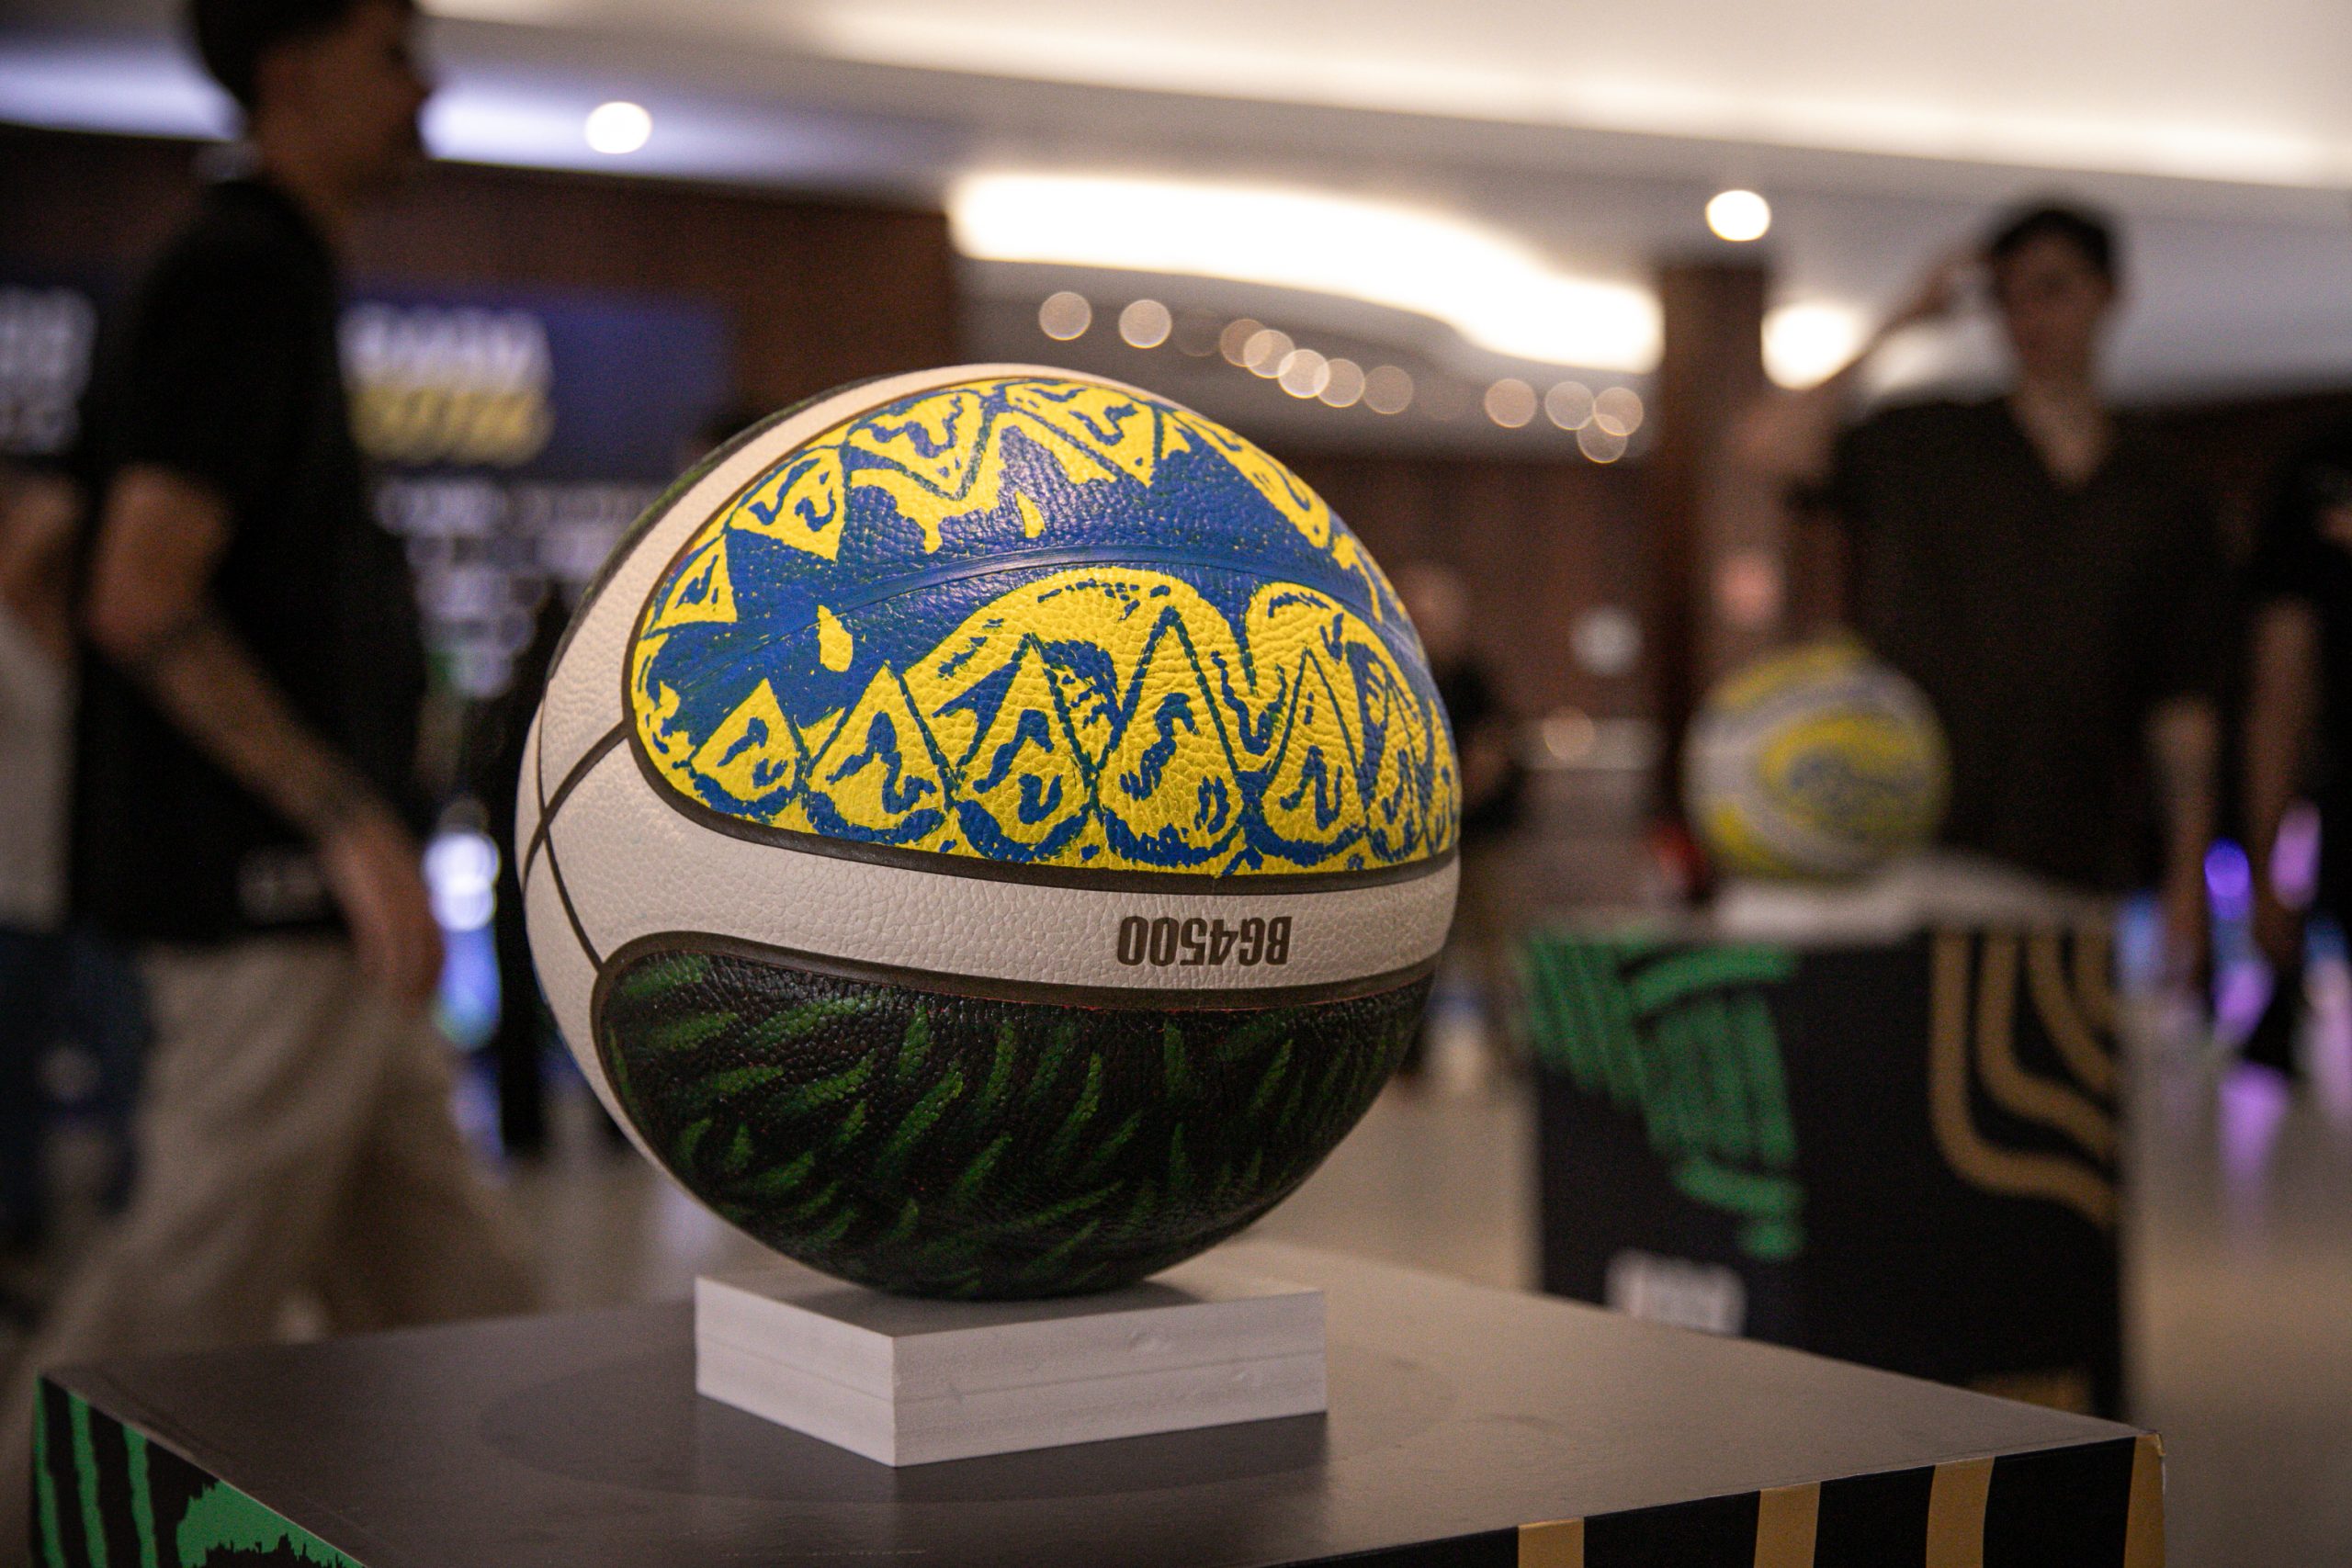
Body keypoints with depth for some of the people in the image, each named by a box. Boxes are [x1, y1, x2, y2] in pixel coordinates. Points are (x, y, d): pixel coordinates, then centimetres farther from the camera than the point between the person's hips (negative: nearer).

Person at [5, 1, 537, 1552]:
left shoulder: (272, 277, 18)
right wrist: (350, 824, -20)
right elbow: (141, 600, -21)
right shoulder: (244, 278, -12)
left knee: (448, 1285, 12)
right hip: (268, 900, -10)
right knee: (191, 1306, -2)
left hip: (323, 910, 10)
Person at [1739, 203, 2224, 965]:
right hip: (1912, 837, -2)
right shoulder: (1925, 447, 6)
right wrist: (1899, 325, -6)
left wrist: (2187, 876, 6)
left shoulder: (2157, 490, 11)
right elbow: (1771, 443, -12)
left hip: (2071, 869, 2)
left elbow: (2182, 703, 10)